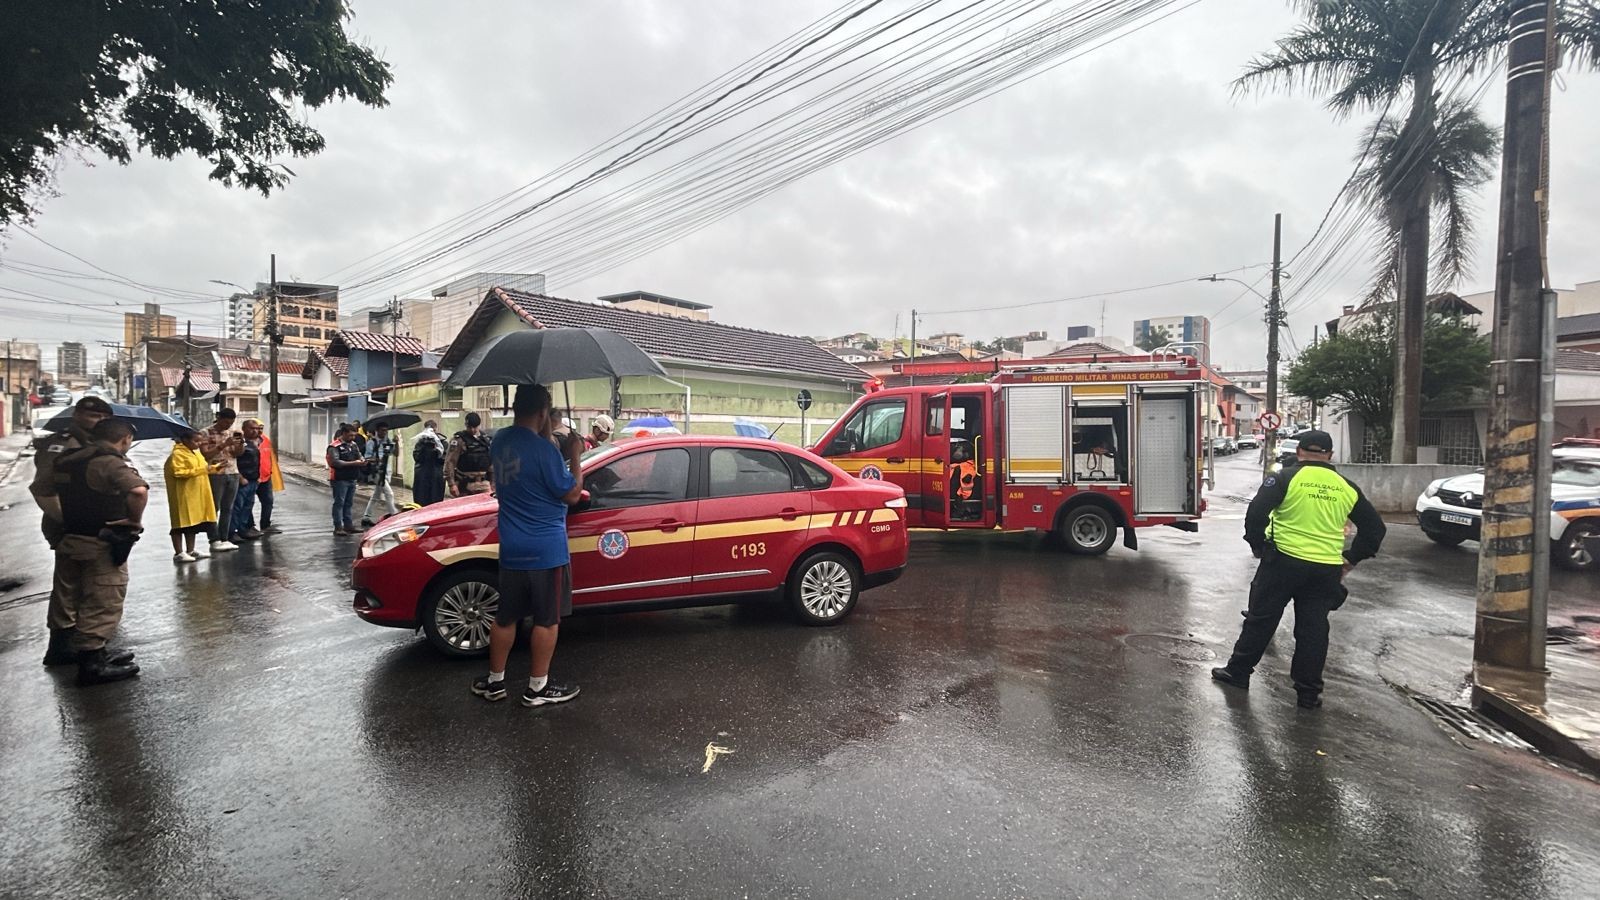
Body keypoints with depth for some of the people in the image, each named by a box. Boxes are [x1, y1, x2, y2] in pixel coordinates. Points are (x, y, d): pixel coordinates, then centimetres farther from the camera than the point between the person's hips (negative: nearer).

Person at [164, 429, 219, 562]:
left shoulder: (195, 453, 16)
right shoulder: (177, 454, -12)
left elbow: (200, 469, 23)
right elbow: (178, 473, -22)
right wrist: (202, 470, -23)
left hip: (196, 494, 9)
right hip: (183, 495, -9)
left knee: (193, 522, 11)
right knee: (181, 522, -5)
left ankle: (190, 550, 18)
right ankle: (178, 553, -1)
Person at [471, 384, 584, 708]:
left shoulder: (501, 441, 3)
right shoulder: (544, 450, -20)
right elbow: (571, 494, -12)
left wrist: (546, 437, 14)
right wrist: (575, 455, -4)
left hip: (511, 549, 7)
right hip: (546, 551, -7)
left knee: (505, 616, 17)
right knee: (547, 619, 6)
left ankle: (494, 682, 28)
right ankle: (538, 688, 15)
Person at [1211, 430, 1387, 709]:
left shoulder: (1286, 478, -6)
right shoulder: (1347, 488, 8)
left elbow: (1257, 512, -15)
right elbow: (1374, 527, 13)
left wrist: (1257, 545, -1)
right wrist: (1350, 559, 17)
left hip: (1284, 562, -3)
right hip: (1326, 570, 3)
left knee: (1261, 619, 7)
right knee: (1313, 629, 10)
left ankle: (1238, 672, 16)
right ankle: (1309, 692, 16)